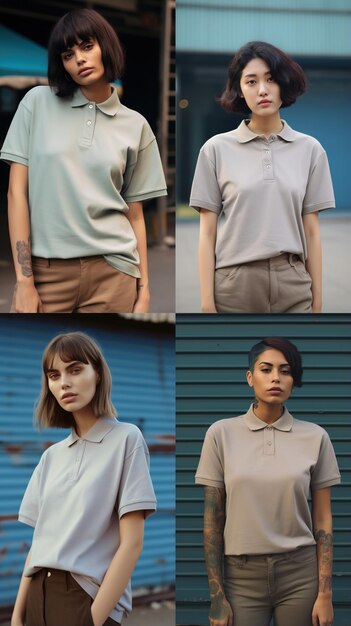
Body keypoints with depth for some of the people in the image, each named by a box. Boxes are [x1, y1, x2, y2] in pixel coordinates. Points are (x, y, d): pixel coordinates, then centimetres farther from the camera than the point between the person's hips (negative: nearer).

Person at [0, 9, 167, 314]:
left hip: (112, 270, 1)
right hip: (46, 268, -1)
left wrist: (144, 288, 3)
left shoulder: (135, 126, 7)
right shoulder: (37, 103, 3)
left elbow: (135, 214, 9)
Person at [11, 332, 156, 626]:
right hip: (40, 598, 5)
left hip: (88, 599, -5)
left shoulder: (126, 438, -4)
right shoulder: (51, 456, 12)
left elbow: (132, 543, -11)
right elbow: (39, 541, 12)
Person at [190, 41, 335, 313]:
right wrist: (207, 304, -4)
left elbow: (312, 232, 7)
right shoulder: (217, 149, 2)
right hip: (234, 285, -1)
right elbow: (207, 233, 1)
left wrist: (317, 301, 4)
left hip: (293, 284, 1)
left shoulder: (310, 150, 6)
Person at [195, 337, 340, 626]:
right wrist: (216, 595, -4)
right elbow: (213, 519, 0)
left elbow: (323, 521, 2)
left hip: (300, 574, 0)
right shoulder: (221, 434, -1)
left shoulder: (315, 437, 0)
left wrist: (325, 592, -4)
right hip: (242, 575, 0)